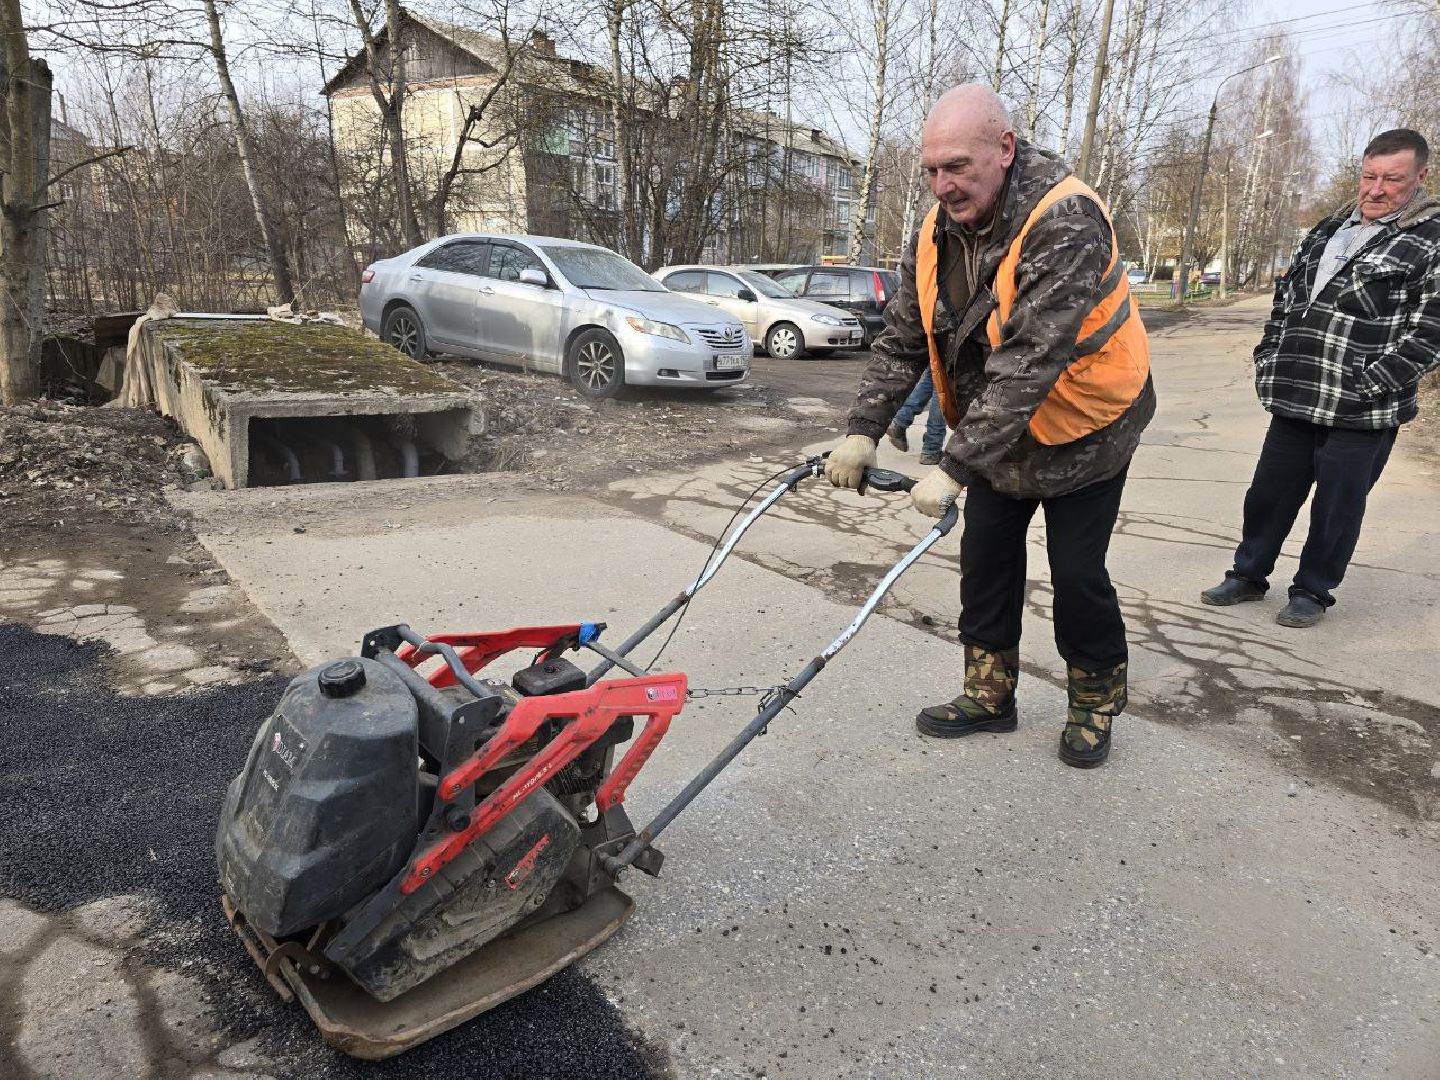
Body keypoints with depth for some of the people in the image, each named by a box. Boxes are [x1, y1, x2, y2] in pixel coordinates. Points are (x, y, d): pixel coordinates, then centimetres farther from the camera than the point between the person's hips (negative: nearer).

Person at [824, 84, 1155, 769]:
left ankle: (1095, 704, 24)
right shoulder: (937, 232, -7)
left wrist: (954, 467, -40)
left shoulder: (1065, 222, -29)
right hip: (998, 430, 6)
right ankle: (989, 694, 25)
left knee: (1077, 573, 0)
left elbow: (1030, 361, -37)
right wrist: (863, 430, -15)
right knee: (985, 556, 9)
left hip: (1082, 429, -6)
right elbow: (901, 340, -4)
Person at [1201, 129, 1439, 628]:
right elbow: (1285, 297, 19)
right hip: (1294, 402, 6)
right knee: (1268, 494, 14)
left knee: (1336, 508, 5)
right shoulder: (1328, 230, 13)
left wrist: (1365, 387, -17)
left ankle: (1313, 591, 22)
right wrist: (1268, 359, 8)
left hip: (1361, 416, -6)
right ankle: (1248, 575, 29)